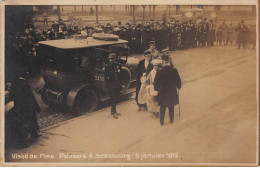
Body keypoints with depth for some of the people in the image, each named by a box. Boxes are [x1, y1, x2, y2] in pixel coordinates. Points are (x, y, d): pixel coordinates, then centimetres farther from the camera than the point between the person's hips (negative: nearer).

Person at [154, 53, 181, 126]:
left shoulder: (159, 72, -19)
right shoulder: (174, 70, -16)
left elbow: (156, 83, -8)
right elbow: (178, 80, -5)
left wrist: (156, 89, 11)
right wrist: (178, 86, 15)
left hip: (162, 93, -1)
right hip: (172, 92, 1)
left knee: (162, 108, 15)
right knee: (171, 107, 20)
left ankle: (162, 122, 23)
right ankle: (171, 120, 32)